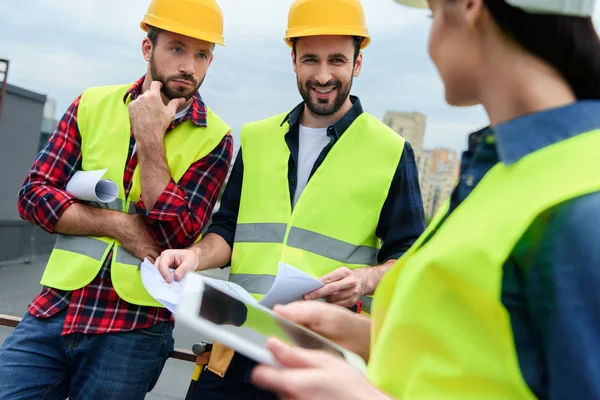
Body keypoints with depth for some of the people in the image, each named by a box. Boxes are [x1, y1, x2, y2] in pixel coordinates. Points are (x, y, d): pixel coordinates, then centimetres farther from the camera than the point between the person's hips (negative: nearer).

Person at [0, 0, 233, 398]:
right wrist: (120, 222, -13)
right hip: (53, 310, 3)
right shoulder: (93, 105, 5)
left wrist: (150, 139, -16)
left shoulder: (214, 138, -4)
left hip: (134, 328, -2)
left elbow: (177, 237, -13)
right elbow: (34, 194, 0)